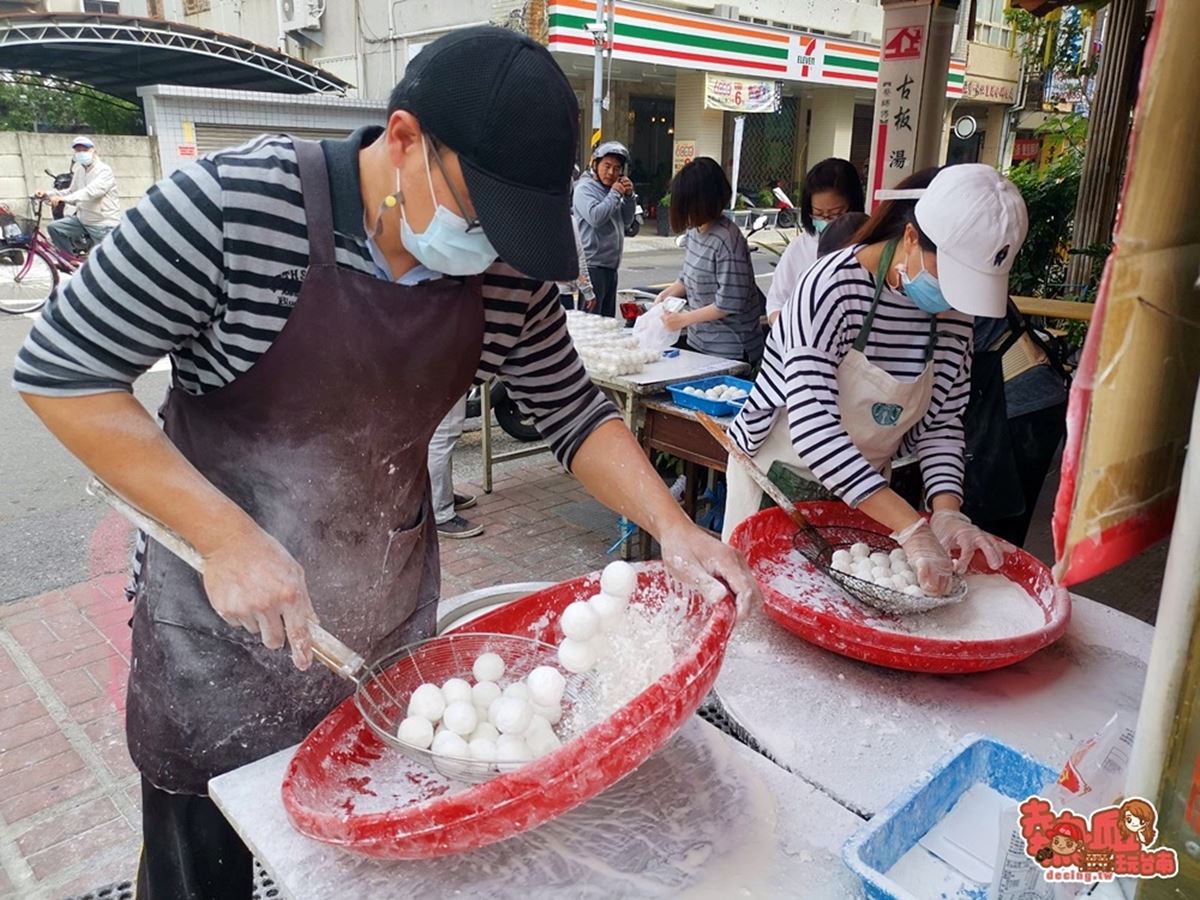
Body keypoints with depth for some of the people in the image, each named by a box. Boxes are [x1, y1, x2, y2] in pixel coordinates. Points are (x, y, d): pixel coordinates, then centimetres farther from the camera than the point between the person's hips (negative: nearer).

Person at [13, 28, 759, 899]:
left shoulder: (511, 273, -11)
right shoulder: (235, 202, -24)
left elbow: (574, 413, 0)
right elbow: (61, 371, -17)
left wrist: (674, 529, -14)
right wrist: (227, 536, -25)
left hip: (392, 623, 4)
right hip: (222, 632, -3)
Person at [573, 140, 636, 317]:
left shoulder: (611, 189, 16)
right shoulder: (584, 188, -7)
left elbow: (626, 222, 18)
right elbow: (595, 217, -22)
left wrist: (629, 196, 3)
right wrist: (615, 194, -12)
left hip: (610, 266, 8)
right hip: (593, 266, -8)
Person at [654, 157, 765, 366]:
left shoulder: (728, 240, -21)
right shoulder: (693, 231, 3)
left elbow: (729, 304, -21)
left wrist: (683, 319, -17)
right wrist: (669, 292, -1)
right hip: (697, 342, 8)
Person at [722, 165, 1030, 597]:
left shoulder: (955, 311, -5)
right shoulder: (834, 285, -24)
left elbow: (942, 423, 1)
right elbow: (812, 426, -32)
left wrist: (946, 509, -18)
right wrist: (911, 527, -35)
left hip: (861, 491, 5)